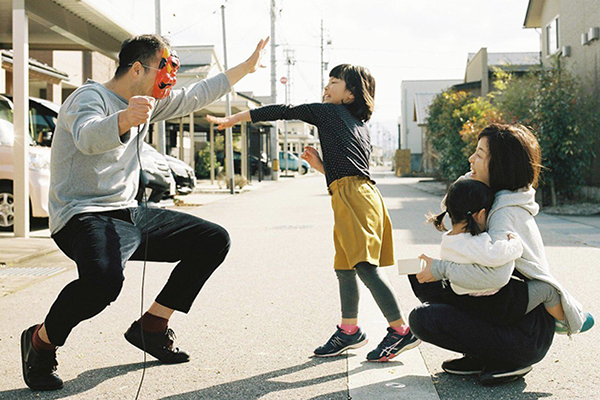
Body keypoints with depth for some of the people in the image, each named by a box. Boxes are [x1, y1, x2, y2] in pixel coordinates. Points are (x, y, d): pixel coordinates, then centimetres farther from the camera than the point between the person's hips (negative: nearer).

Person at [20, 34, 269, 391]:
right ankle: (41, 342, -9)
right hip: (85, 215, -9)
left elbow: (195, 96, 26)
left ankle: (151, 328, 10)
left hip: (129, 214, 9)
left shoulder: (147, 103, 13)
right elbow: (88, 136, -36)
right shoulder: (90, 97, -13)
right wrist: (125, 120, -57)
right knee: (104, 279, -40)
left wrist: (246, 67, 31)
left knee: (214, 240, 6)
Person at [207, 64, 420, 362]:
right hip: (363, 194, 9)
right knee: (344, 266, 15)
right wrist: (320, 165, 18)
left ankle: (401, 331, -11)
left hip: (352, 197, -9)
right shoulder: (361, 126, 24)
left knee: (365, 265, -13)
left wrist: (232, 120, 8)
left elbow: (281, 112, 3)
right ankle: (349, 331, 24)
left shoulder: (329, 111, 3)